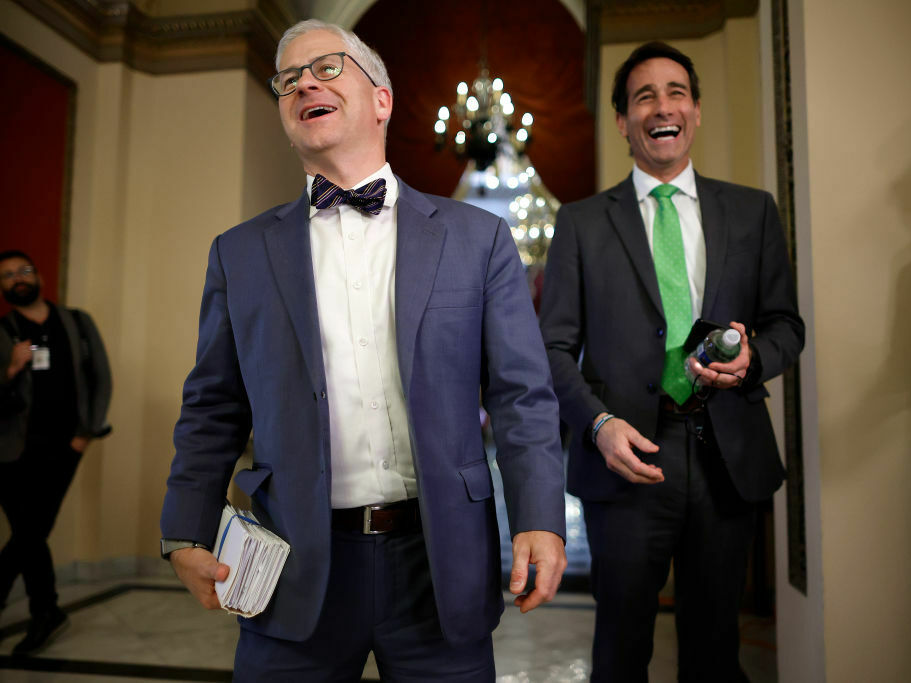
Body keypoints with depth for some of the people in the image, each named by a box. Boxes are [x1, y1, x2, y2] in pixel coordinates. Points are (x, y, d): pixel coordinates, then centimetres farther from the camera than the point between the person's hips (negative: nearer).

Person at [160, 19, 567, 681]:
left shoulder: (478, 237, 2)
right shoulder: (241, 253, 7)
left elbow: (523, 395, -1)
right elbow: (213, 409, 9)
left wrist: (540, 521, -10)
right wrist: (187, 536, 2)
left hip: (441, 563, 0)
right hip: (297, 575, 1)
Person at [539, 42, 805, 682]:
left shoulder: (753, 211, 10)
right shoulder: (581, 221, 4)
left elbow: (786, 323, 13)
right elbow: (556, 346, 1)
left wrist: (753, 357, -10)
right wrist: (600, 424, -14)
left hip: (728, 459, 2)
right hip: (628, 458, -2)